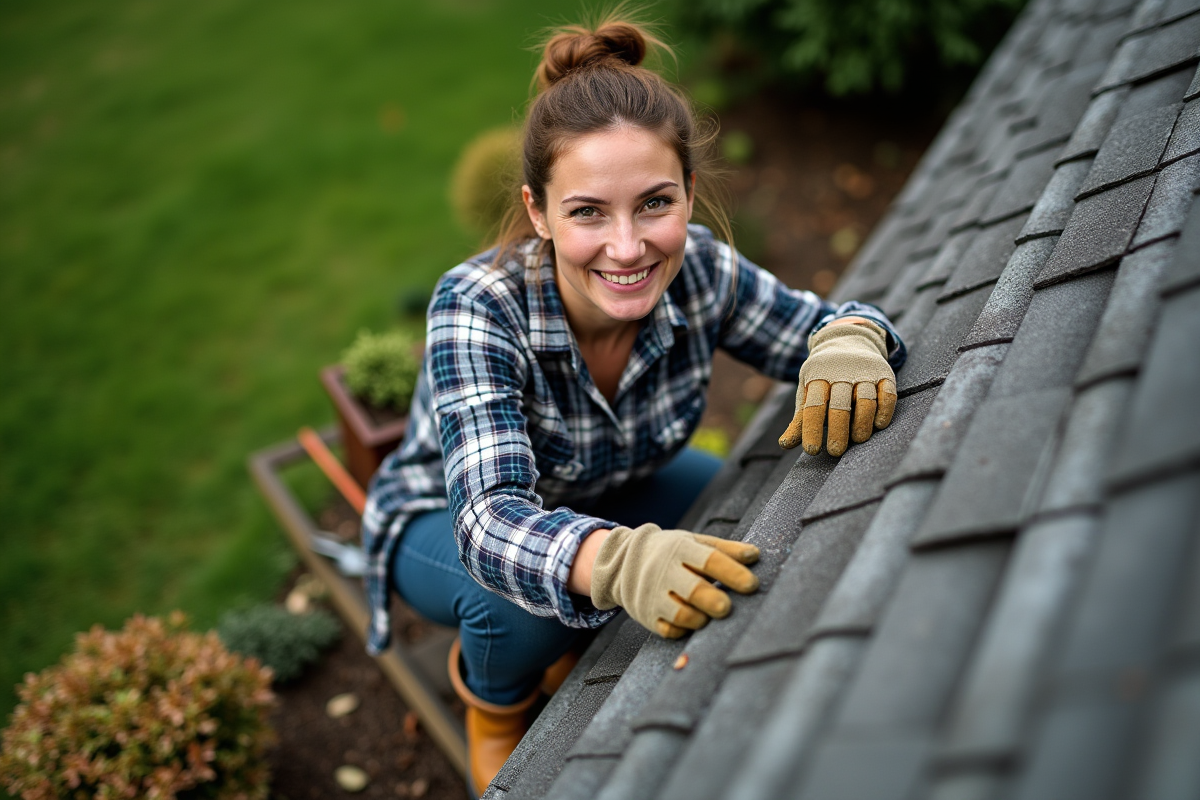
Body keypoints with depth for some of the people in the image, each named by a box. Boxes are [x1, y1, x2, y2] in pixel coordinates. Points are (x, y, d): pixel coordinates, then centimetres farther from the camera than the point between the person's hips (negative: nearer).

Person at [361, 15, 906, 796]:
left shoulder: (698, 271, -26)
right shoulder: (476, 310, -37)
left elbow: (822, 326, -13)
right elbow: (492, 519, -45)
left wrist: (851, 341, -39)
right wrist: (619, 561, -67)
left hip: (613, 492, 4)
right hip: (448, 520, -4)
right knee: (528, 608, -34)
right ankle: (491, 699, 4)